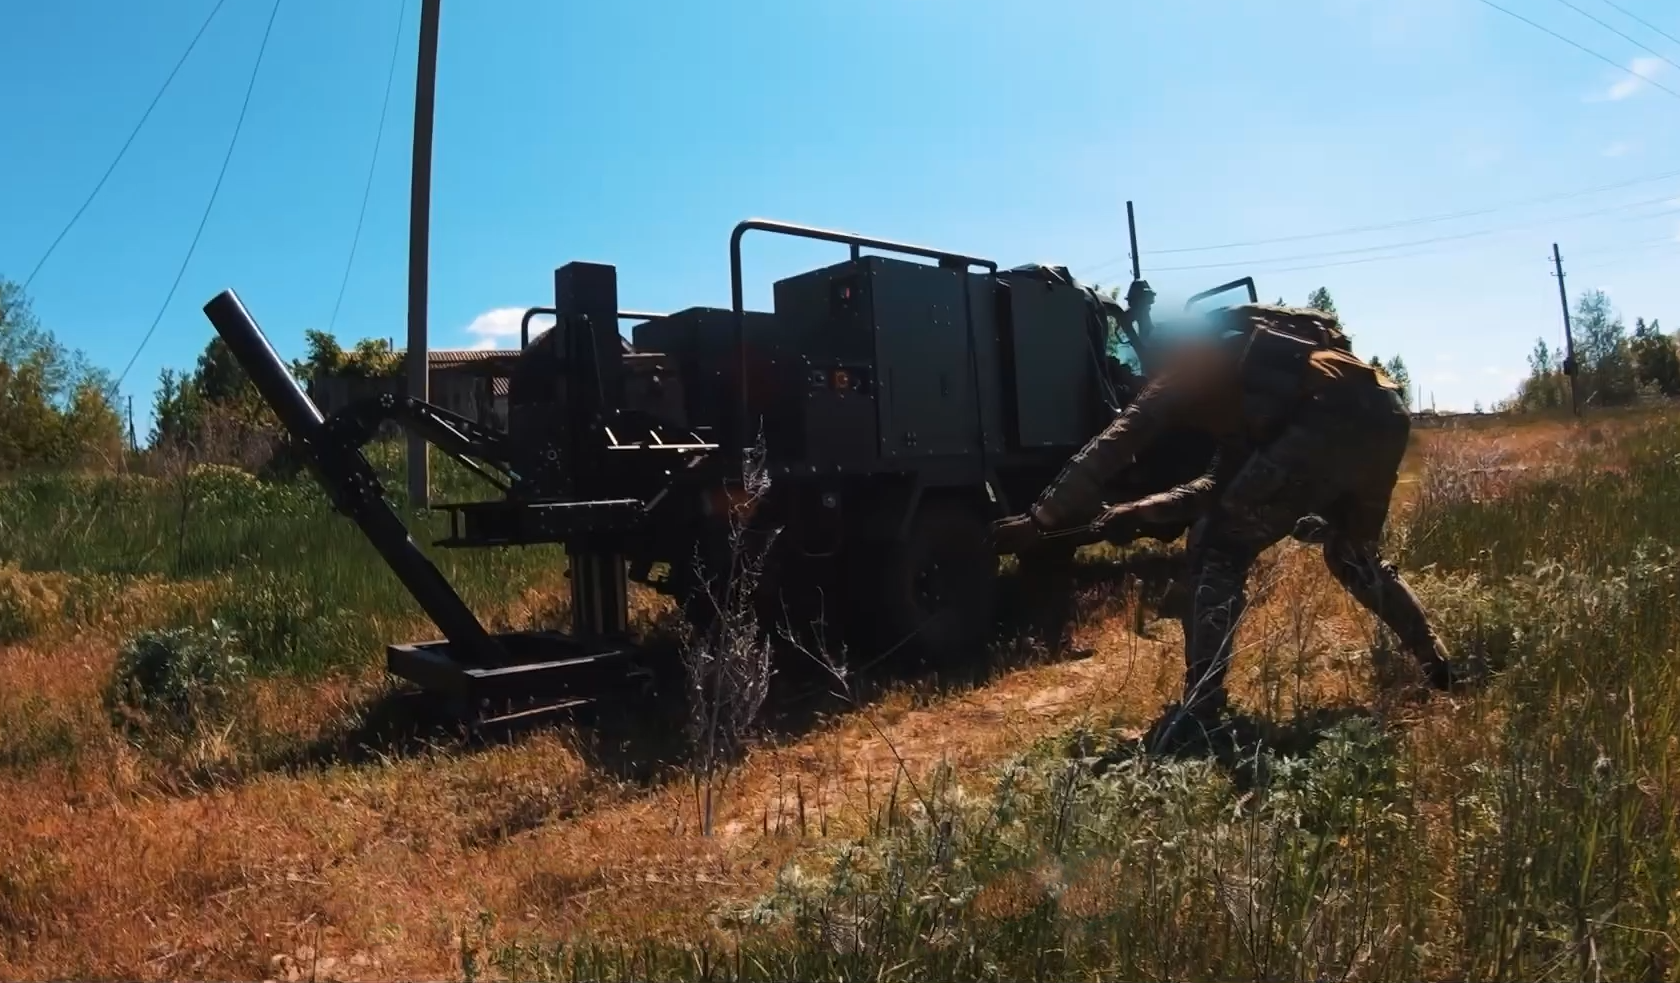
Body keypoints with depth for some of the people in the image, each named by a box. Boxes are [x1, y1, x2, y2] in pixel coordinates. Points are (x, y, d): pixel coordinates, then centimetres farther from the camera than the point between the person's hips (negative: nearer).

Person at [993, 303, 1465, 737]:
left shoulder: (1192, 361, 14)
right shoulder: (1241, 383, 37)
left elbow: (1113, 444, 3)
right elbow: (1222, 482, 36)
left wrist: (1041, 519, 3)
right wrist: (1134, 511, 30)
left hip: (1333, 417, -9)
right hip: (1385, 415, 9)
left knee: (1218, 550, 0)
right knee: (1354, 553, 33)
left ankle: (1199, 720, -3)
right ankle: (1443, 671, 41)